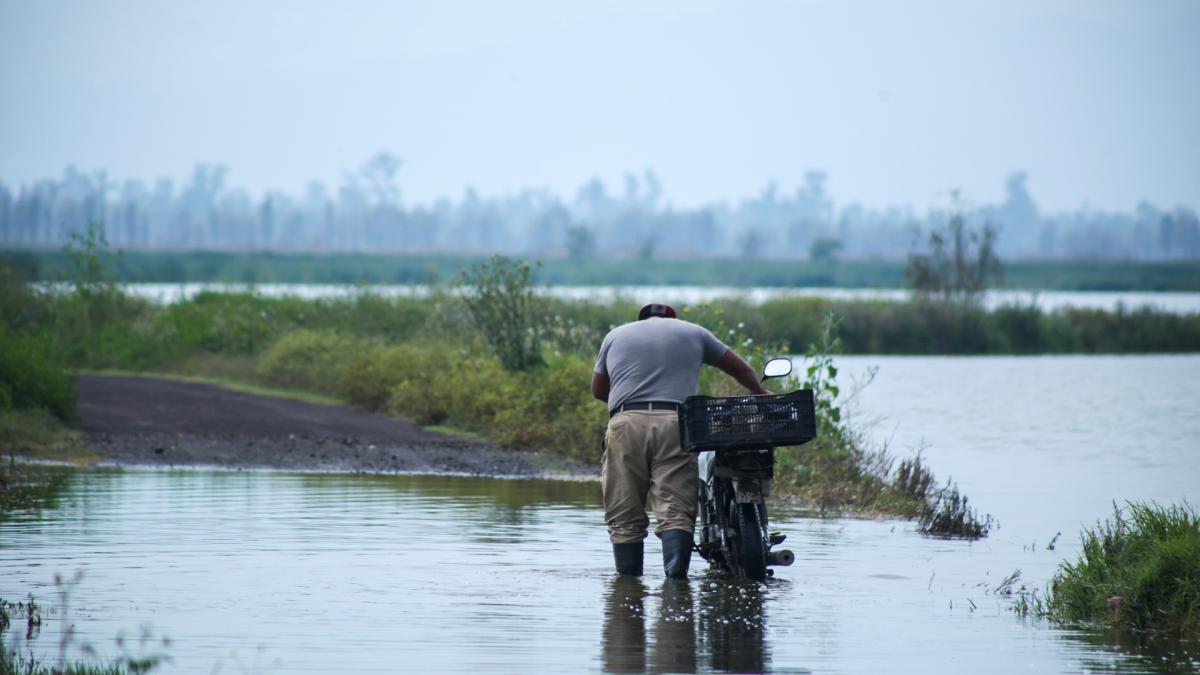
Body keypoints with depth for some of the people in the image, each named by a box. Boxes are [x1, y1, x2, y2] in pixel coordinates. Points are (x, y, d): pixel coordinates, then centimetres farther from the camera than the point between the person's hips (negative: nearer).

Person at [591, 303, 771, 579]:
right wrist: (760, 394, 47)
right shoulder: (693, 332, 23)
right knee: (676, 511, -6)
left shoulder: (615, 336, 24)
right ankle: (676, 577, -22)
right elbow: (739, 368, 30)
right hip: (674, 421, -1)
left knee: (625, 517, 3)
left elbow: (598, 389, 29)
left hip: (625, 423, 1)